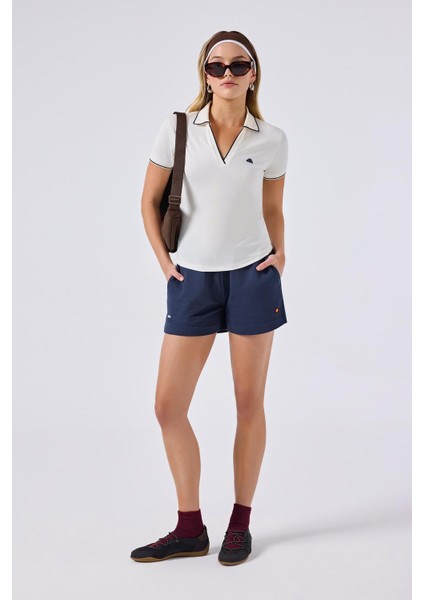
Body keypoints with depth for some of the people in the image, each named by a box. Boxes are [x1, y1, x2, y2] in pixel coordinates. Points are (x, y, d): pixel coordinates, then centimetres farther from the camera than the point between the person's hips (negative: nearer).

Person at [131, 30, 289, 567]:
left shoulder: (272, 139, 1)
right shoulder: (177, 129, 0)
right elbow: (150, 201, 7)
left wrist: (280, 254, 0)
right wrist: (163, 261, 0)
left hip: (251, 277, 0)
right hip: (192, 280, 1)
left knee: (249, 403, 6)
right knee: (168, 407, 1)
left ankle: (241, 522, 22)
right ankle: (189, 528, 17)